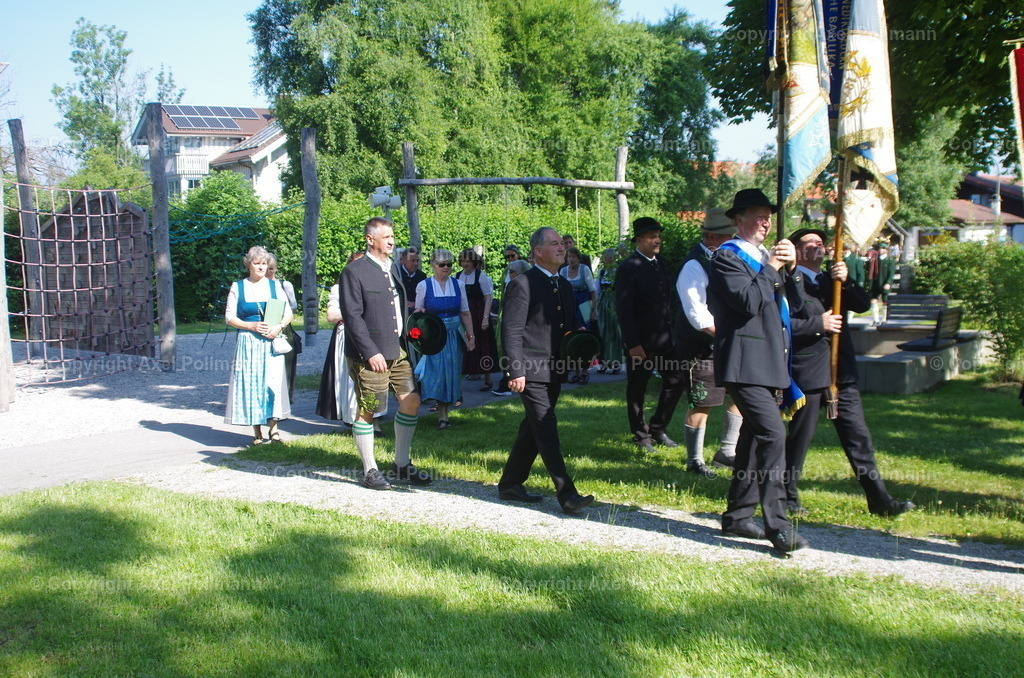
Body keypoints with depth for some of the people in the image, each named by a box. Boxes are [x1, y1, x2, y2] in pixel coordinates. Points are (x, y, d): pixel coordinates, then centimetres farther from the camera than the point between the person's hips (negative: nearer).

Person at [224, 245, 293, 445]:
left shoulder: (275, 285, 10)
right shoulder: (238, 287, 6)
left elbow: (288, 313, 9)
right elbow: (229, 317, 3)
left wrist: (279, 326, -11)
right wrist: (251, 326, -12)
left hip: (272, 343, 1)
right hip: (247, 344, -1)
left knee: (273, 381, -7)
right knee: (250, 383, -2)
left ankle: (273, 426, 4)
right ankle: (257, 431, 3)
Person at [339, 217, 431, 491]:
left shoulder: (393, 269, 16)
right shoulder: (354, 272, -9)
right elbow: (351, 316, -14)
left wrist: (405, 342, 9)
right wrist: (370, 352, -19)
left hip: (398, 351, 8)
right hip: (369, 354, -8)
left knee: (411, 401, 6)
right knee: (367, 411, 1)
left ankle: (401, 465, 19)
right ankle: (369, 470, 13)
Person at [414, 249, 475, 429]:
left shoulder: (458, 285, 6)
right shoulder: (424, 285, -1)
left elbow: (465, 313, 7)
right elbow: (417, 312, 3)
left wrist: (471, 335, 1)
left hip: (453, 335, 3)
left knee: (450, 372, 4)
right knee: (435, 371, -8)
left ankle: (443, 414, 14)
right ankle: (442, 414, -1)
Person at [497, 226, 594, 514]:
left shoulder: (564, 286, 16)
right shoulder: (523, 284, -9)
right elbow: (512, 331, -14)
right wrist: (516, 371, -20)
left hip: (554, 371, 8)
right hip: (531, 372, -8)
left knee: (532, 431, 14)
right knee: (547, 431, -10)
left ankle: (510, 485, 25)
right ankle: (567, 495, -11)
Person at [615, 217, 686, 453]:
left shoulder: (660, 263, 11)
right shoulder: (628, 268, -12)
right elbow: (623, 309, -15)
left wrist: (672, 331, 10)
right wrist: (633, 344, -18)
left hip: (665, 338, 7)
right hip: (641, 342, -7)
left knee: (676, 381, 8)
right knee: (637, 390, 5)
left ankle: (658, 428, 23)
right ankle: (641, 435, 20)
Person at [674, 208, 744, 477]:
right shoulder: (693, 266, -17)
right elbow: (698, 316, -22)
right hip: (702, 349, -8)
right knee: (701, 404, -1)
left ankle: (726, 453, 25)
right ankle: (695, 461, 13)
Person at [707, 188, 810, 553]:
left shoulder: (768, 257, 20)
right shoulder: (726, 257, -6)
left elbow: (796, 302, 14)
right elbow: (749, 301, -20)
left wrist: (791, 269, 0)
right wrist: (771, 268, -10)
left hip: (768, 364, 9)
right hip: (744, 363, -9)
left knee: (754, 439, 12)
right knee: (773, 434, -18)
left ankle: (737, 516, 21)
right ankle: (777, 524, -17)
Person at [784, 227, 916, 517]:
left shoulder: (831, 280, 18)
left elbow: (863, 305, 6)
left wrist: (846, 281, -9)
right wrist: (818, 324, -18)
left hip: (842, 373, 7)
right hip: (808, 373, -6)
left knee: (858, 437, 8)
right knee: (799, 438, 3)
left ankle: (880, 500, 12)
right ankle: (787, 498, 17)